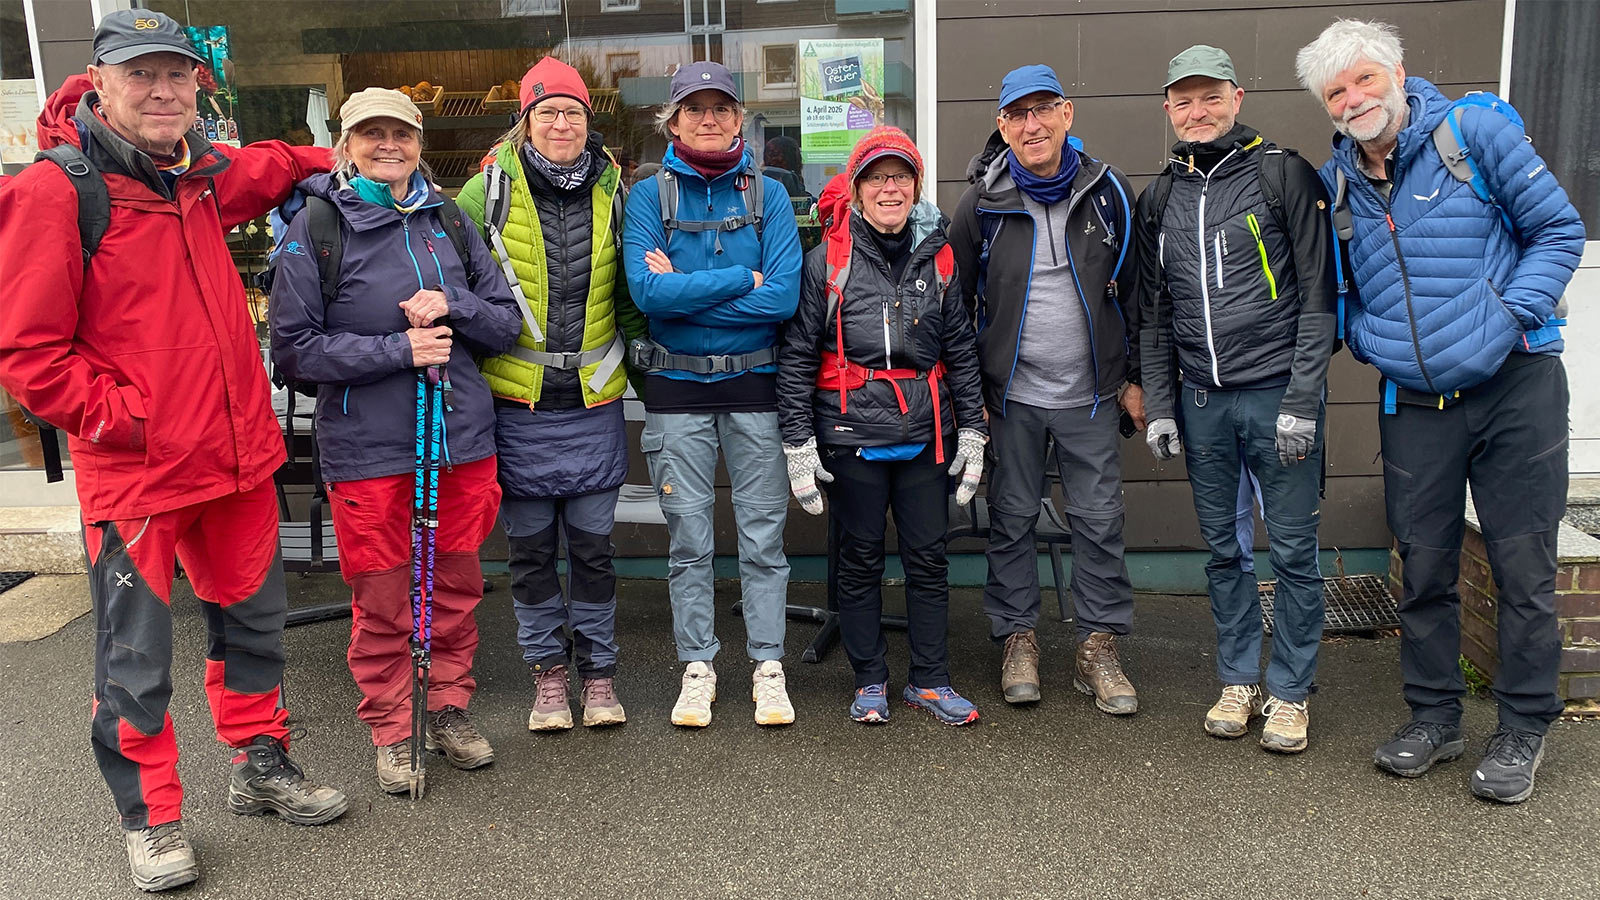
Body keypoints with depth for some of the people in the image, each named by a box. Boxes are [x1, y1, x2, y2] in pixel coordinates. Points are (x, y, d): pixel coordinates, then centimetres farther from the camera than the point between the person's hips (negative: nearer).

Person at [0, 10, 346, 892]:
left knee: (252, 622, 18)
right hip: (132, 472, -6)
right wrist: (124, 418, -16)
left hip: (236, 455, 7)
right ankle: (149, 817, 25)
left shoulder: (205, 175, 7)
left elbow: (269, 165, 34)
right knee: (136, 663, 6)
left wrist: (336, 162, 24)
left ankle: (261, 766, 37)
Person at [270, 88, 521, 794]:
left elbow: (506, 322, 9)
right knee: (380, 599, 4)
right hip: (366, 448, -4)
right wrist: (400, 349, -15)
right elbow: (295, 347, -7)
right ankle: (390, 730, 23)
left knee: (457, 583, 13)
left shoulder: (447, 220, 8)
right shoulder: (315, 227, -4)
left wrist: (453, 306, -11)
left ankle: (450, 709, 32)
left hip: (461, 436, 4)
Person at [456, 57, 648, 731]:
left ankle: (598, 673, 24)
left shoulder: (611, 190, 5)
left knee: (592, 546, 8)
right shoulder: (490, 190, -2)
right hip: (518, 403, -1)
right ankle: (548, 674, 25)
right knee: (531, 549, 9)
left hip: (594, 403, 1)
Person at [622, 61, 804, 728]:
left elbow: (785, 297, -12)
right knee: (688, 540, 8)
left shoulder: (767, 194, 2)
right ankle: (697, 667, 22)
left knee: (762, 536, 6)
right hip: (677, 388, 0)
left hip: (754, 383, 0)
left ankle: (768, 667, 18)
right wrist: (743, 280, -14)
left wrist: (686, 289, -13)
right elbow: (647, 291, -15)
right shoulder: (649, 196, 1)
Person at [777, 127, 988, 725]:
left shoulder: (937, 258, 8)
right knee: (860, 559, 7)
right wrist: (798, 444, -6)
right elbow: (796, 356, -2)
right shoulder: (828, 259, -2)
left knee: (928, 557, 7)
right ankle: (869, 682, 22)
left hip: (925, 432, 3)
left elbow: (961, 350, 12)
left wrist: (972, 430, 8)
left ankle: (930, 680, 21)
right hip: (852, 433, -2)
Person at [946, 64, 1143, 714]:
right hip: (1012, 392, 0)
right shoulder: (982, 203, -3)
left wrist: (1135, 377, 6)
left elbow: (1136, 290, 8)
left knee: (1099, 520, 4)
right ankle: (1017, 640, 21)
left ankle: (1099, 648, 15)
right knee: (1012, 519, 7)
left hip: (1091, 393, 1)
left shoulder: (1109, 193, 0)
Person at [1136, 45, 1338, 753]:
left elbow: (1318, 296, -6)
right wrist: (1159, 406, 7)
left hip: (1278, 395, -4)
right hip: (1202, 402, 4)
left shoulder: (1286, 176, -3)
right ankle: (1239, 680, 25)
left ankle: (1290, 693, 17)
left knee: (1293, 552, 3)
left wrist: (1301, 402, -12)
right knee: (1224, 550, 12)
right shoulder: (1159, 198, 11)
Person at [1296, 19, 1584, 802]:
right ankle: (1433, 718, 25)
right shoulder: (1334, 183, 6)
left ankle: (1523, 729, 18)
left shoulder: (1475, 132, -5)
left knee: (1522, 563, 2)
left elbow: (1559, 230, -2)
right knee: (1423, 564, 9)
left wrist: (1511, 314, -13)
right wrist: (1363, 336, 2)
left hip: (1514, 387, -3)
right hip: (1413, 402, 3)